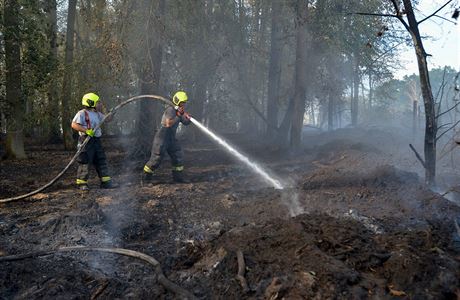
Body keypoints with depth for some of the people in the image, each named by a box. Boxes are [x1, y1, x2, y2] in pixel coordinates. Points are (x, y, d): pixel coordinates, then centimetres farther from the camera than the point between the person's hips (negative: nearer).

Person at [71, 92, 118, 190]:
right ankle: (81, 183, 3)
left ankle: (105, 181, 14)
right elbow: (74, 125, -16)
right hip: (87, 141, -8)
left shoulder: (97, 114, 18)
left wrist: (104, 111, 17)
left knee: (101, 161, 8)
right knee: (85, 162, -5)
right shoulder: (82, 113, -8)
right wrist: (86, 130, -24)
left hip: (96, 140, 8)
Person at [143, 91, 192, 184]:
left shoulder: (179, 111, 9)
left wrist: (188, 118, -9)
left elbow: (186, 123, 12)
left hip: (171, 138, 9)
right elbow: (168, 123, -27)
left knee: (177, 156, 6)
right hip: (162, 138, -9)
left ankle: (178, 176, 15)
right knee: (156, 158, -6)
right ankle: (146, 177, 6)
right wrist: (178, 116, -24)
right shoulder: (171, 110, -18)